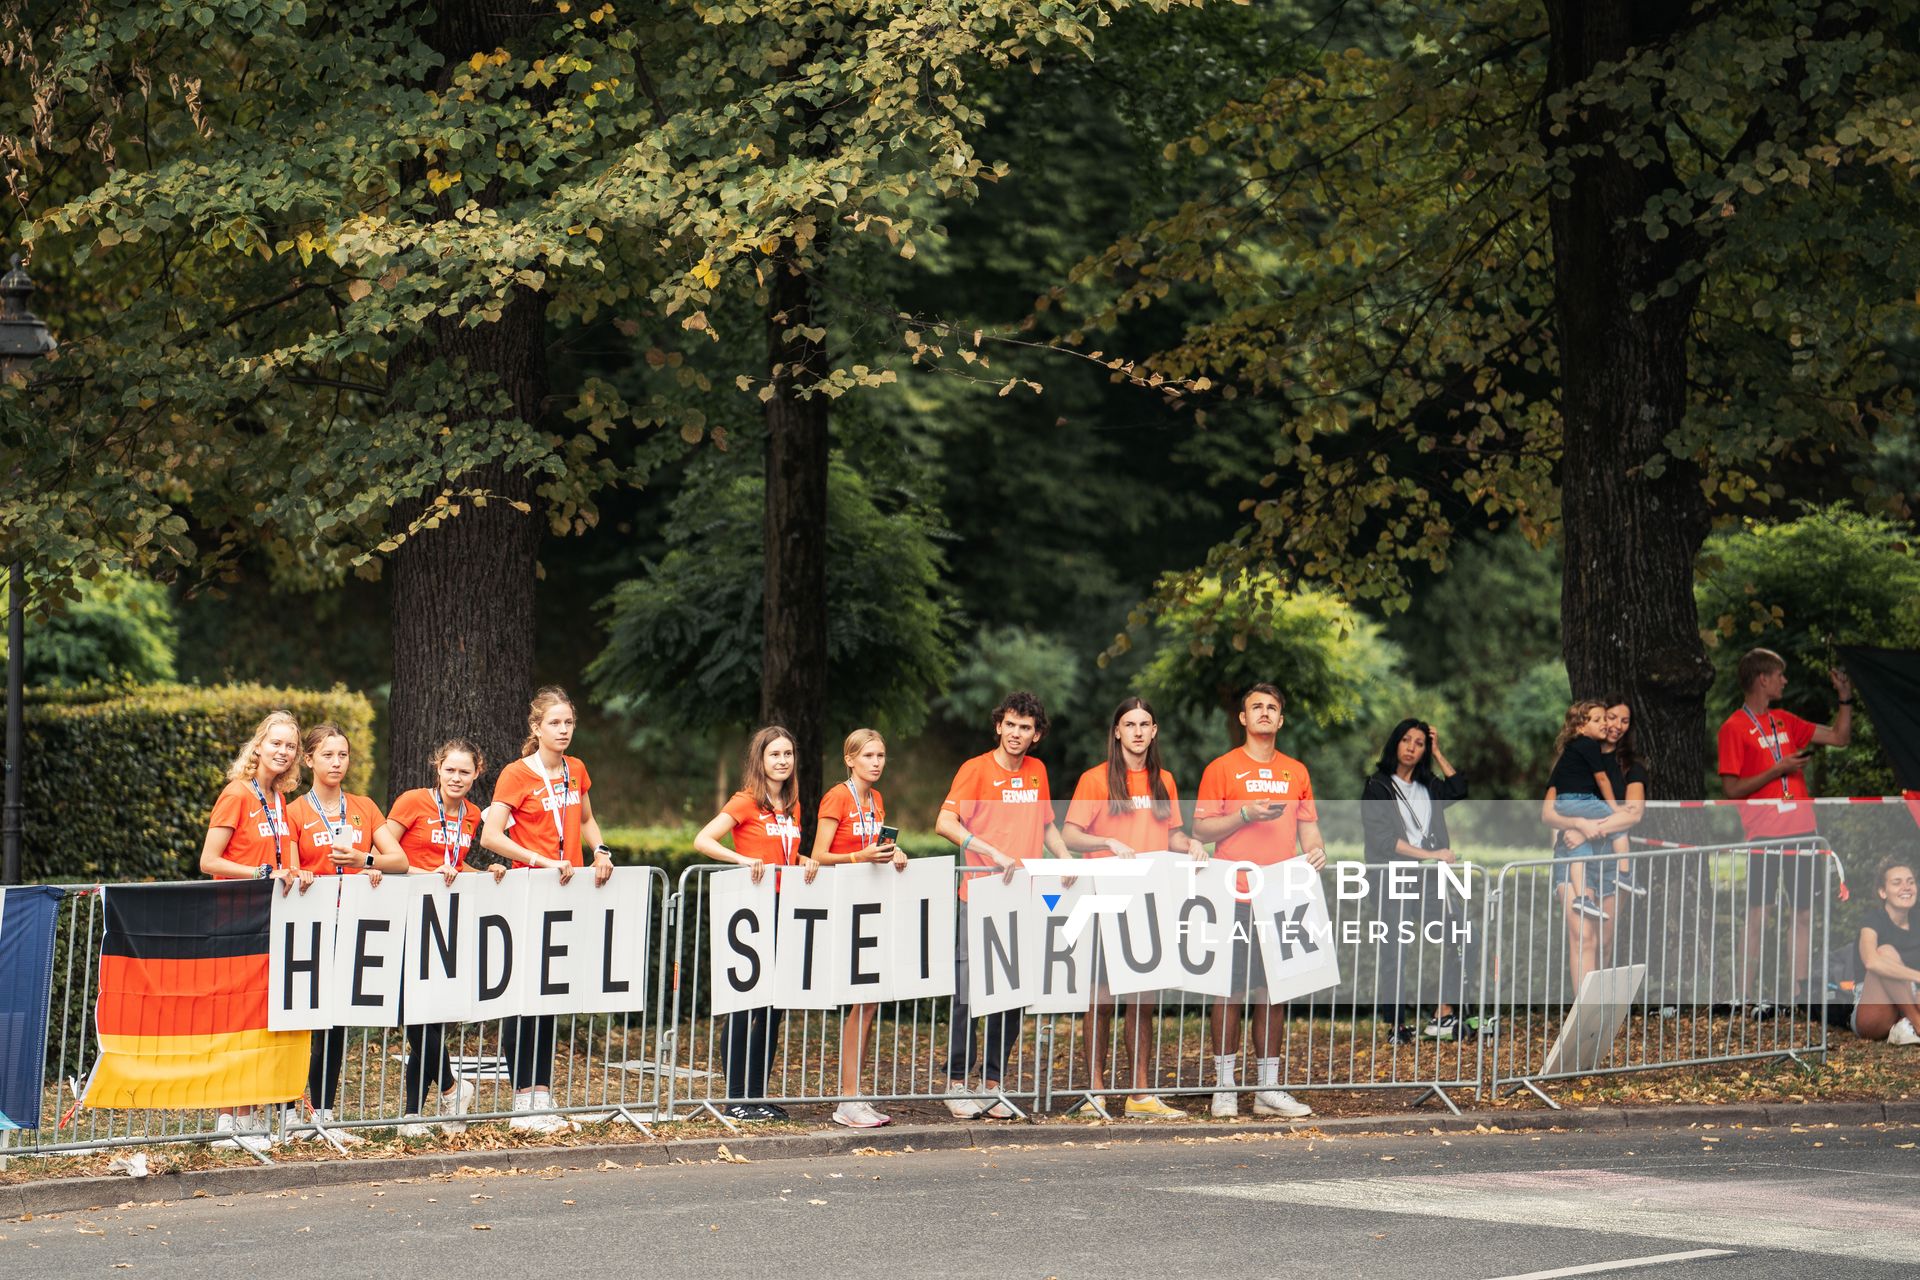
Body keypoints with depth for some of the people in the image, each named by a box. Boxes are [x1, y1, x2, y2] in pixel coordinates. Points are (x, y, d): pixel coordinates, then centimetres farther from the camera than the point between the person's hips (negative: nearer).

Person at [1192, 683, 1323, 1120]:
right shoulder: (1222, 769, 3)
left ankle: (1269, 1087, 10)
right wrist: (1246, 815, -13)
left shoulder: (1296, 772, 15)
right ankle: (1225, 1087, 2)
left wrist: (1316, 850, -5)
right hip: (1235, 895, -4)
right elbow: (1201, 828, 0)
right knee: (1231, 988, -3)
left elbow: (1308, 825, 17)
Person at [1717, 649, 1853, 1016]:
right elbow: (1732, 789, -10)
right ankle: (1750, 996, 2)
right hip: (1764, 836, -6)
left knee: (1805, 913, 5)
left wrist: (1845, 698, 9)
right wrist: (1778, 770, -14)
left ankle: (1801, 993, 11)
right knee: (1758, 917, -3)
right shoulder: (1734, 728, -5)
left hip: (1801, 830, 6)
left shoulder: (1786, 722, 15)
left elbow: (1840, 737, 20)